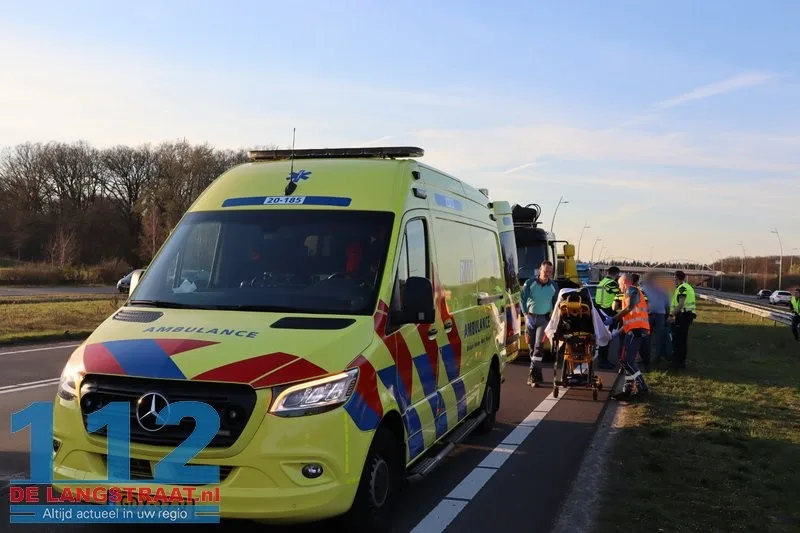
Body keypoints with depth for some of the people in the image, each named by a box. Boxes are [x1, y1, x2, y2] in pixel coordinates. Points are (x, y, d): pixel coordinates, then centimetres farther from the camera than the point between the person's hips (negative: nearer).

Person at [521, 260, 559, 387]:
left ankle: (533, 375, -15)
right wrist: (525, 313, -17)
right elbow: (523, 298, -6)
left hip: (544, 318, -1)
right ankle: (537, 375, 18)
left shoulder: (553, 286, 1)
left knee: (538, 345, -14)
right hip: (530, 317, 1)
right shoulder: (530, 283, -6)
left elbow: (556, 303, 13)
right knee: (532, 346, 6)